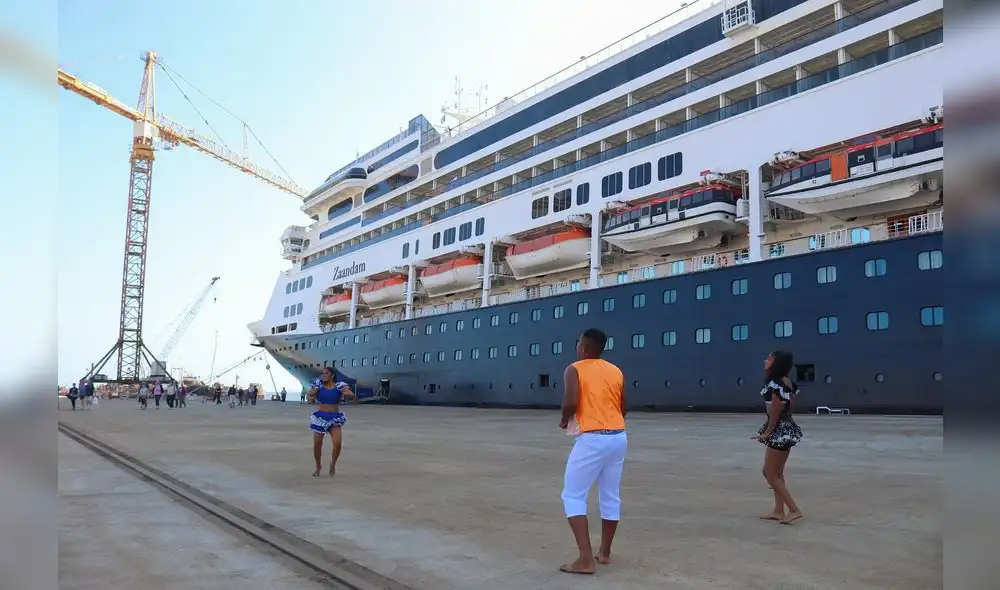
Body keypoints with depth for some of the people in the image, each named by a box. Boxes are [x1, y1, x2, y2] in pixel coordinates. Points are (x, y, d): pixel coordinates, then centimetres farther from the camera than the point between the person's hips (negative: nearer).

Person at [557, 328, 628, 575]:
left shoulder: (574, 370, -5)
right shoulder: (616, 371, 11)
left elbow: (571, 402, -19)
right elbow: (622, 407, 14)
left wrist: (564, 420, 1)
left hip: (592, 439, -7)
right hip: (619, 437, 7)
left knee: (573, 496, 2)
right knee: (610, 497, 17)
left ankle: (586, 559, -6)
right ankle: (604, 552, 27)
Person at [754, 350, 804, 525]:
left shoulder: (775, 384, -19)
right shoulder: (786, 382, 10)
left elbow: (776, 412, -18)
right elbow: (787, 409, 12)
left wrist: (767, 433, -10)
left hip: (779, 432, -10)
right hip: (785, 430, 10)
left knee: (770, 473, -1)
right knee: (777, 473, 16)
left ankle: (794, 510, -1)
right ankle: (778, 511, 22)